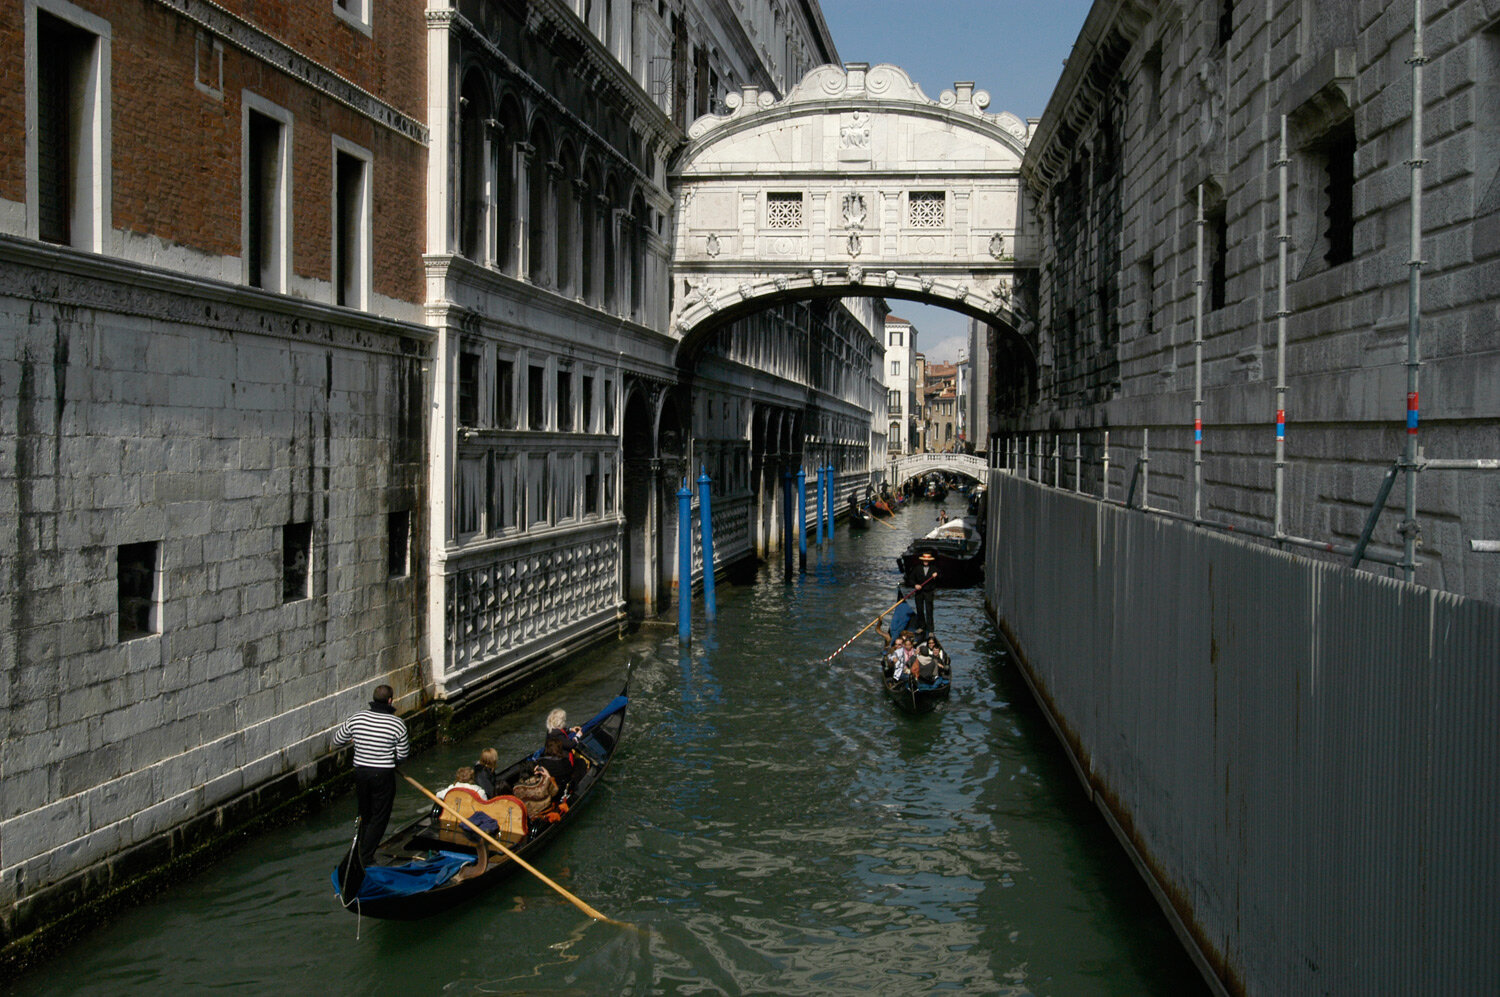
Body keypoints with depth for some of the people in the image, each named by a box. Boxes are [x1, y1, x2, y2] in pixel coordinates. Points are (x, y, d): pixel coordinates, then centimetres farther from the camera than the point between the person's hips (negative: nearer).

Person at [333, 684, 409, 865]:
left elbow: (337, 739, 9)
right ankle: (366, 858, 3)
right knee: (379, 818, 7)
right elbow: (402, 755, -5)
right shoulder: (397, 724, -13)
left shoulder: (357, 718, -4)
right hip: (383, 775, -4)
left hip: (360, 773, 4)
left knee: (365, 815, 20)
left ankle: (362, 854, 29)